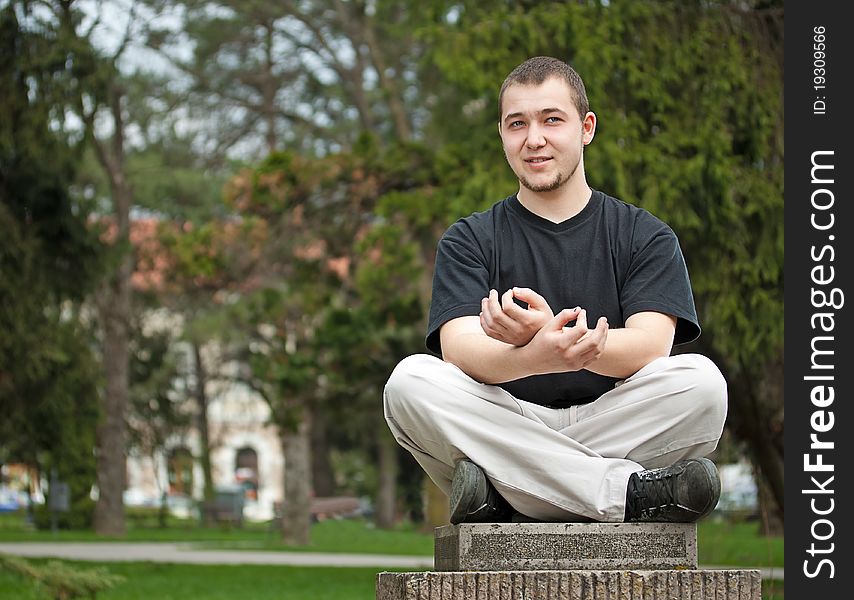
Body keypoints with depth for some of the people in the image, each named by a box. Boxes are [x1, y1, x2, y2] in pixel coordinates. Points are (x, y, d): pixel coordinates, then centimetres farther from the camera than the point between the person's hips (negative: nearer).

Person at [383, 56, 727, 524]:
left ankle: (502, 495, -28)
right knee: (410, 381, -27)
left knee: (701, 380, -26)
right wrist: (535, 357, -33)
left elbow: (651, 345, -8)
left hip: (609, 427, 0)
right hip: (506, 429, 1)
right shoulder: (469, 241, 11)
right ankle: (627, 491, -31)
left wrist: (561, 339, -29)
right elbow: (459, 349, -8)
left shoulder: (646, 236, 11)